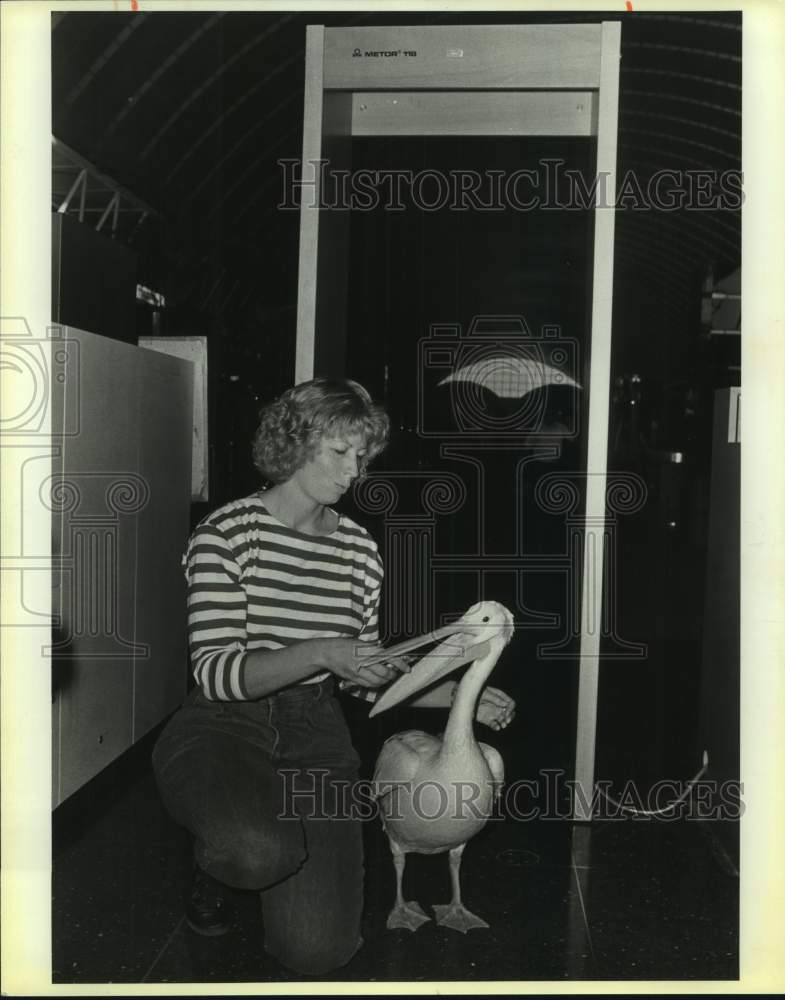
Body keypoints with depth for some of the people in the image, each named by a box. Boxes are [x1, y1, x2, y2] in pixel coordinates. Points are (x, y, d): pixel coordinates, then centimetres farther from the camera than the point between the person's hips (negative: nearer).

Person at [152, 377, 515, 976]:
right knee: (261, 852, -37)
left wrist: (459, 695, 3)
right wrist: (319, 653, -30)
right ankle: (215, 859, 3)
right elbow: (214, 672, -17)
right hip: (223, 725, -3)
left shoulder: (360, 550, 7)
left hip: (315, 734, 4)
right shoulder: (228, 532, -9)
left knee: (319, 950, -9)